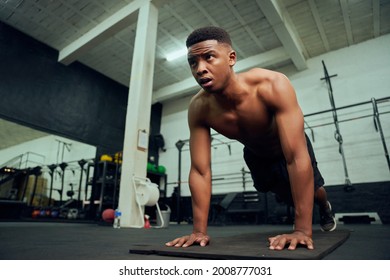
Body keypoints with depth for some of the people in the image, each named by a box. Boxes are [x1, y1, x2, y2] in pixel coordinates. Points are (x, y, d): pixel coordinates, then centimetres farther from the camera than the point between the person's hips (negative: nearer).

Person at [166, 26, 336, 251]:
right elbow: (200, 170, -29)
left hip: (290, 148, -2)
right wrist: (200, 230, -30)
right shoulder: (199, 108, -32)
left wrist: (303, 229, -44)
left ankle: (325, 208, 53)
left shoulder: (272, 86, -43)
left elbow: (297, 158, -44)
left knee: (312, 189, 13)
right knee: (286, 193, 21)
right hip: (255, 153, 3)